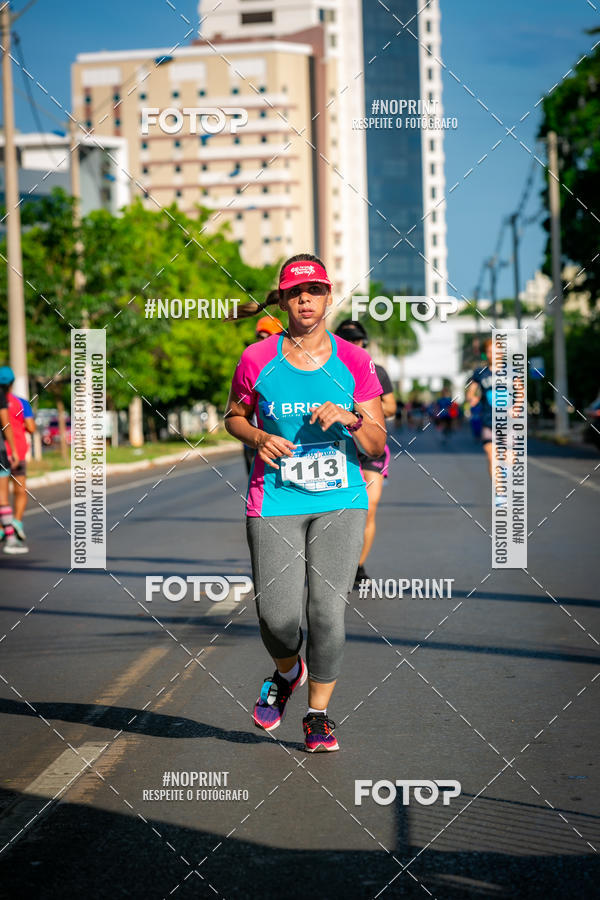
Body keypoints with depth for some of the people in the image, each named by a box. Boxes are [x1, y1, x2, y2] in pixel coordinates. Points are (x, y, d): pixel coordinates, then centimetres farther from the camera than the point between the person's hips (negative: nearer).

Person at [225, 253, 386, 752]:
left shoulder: (354, 361, 3)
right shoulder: (257, 359, 1)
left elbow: (378, 446, 4)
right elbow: (234, 416, 16)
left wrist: (351, 418, -16)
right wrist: (259, 437, -5)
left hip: (341, 503, 1)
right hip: (275, 502, 0)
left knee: (328, 610, -8)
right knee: (277, 615, -8)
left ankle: (318, 713, 13)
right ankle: (286, 672, 29)